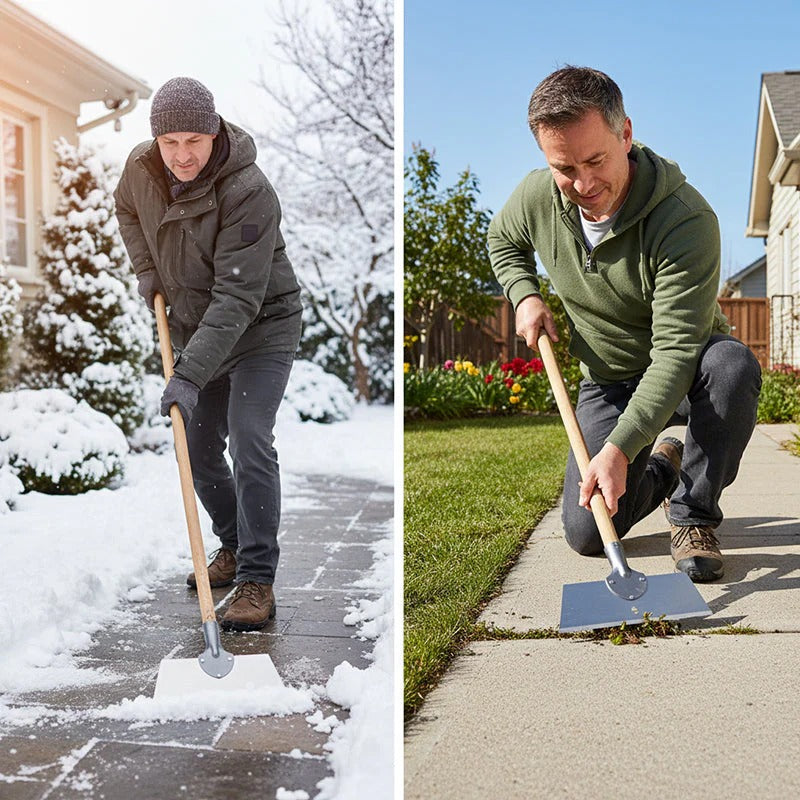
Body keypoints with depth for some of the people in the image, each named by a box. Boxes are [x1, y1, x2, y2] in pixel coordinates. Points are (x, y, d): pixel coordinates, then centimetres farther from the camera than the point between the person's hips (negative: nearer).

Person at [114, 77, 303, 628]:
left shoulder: (250, 191, -29)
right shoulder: (141, 168, -9)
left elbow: (237, 298, -34)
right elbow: (128, 209, 19)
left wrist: (191, 374, -39)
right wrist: (146, 269, 6)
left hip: (262, 328, -7)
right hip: (194, 328, 7)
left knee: (249, 443, -18)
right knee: (198, 448, 12)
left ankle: (257, 584, -12)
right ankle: (234, 548, 32)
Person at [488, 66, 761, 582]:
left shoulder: (687, 220, -31)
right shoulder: (536, 198, -14)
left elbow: (674, 350, -36)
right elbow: (502, 241, 13)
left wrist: (619, 448, -44)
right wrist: (525, 296, -7)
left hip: (686, 373, -3)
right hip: (608, 381, 4)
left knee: (734, 365, -40)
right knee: (588, 535, -9)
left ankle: (695, 516, -17)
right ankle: (661, 470, 25)